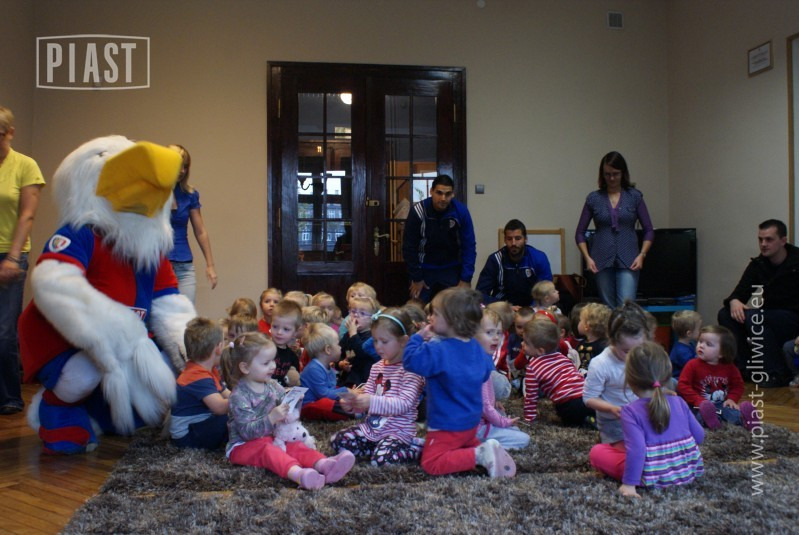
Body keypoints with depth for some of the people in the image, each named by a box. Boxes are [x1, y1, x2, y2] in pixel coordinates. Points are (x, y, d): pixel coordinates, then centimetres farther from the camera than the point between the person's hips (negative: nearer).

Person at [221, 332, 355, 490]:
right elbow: (247, 431, -23)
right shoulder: (239, 396, -17)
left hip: (269, 439, 7)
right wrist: (271, 418, -35)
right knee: (269, 450, -34)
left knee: (295, 446, -18)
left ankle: (324, 465, -46)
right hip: (243, 445, -7)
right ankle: (298, 473, -64)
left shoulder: (272, 386, 6)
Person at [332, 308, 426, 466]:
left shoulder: (410, 369, -14)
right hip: (371, 427, 8)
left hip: (398, 431, -7)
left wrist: (372, 401, -33)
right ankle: (380, 448, 3)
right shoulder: (377, 367, 10)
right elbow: (367, 397, 12)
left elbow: (404, 404, -22)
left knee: (381, 459, -30)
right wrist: (353, 403, -11)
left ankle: (417, 447, -5)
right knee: (337, 440, -4)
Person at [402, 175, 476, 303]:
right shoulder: (418, 211, -18)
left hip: (452, 270, 1)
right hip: (425, 270, -1)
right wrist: (416, 278, -9)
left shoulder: (461, 211, -15)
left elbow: (469, 246, -11)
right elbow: (409, 247, -11)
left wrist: (466, 279, -14)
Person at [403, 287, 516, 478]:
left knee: (431, 464, -6)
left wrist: (418, 337, -10)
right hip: (471, 422, 8)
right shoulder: (476, 348, 2)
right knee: (466, 443, 34)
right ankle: (484, 448, 4)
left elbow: (410, 361, -24)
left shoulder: (438, 351, -24)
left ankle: (479, 455, -17)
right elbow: (486, 373, 15)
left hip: (448, 426, -8)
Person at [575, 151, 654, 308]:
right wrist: (587, 257, -5)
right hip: (602, 262, 1)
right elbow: (580, 233, 7)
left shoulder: (635, 196, 4)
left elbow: (649, 230, 5)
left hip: (628, 261, -1)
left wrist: (642, 255, -9)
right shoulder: (593, 198, 5)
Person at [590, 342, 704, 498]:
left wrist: (629, 483, -21)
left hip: (653, 478, -6)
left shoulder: (630, 412, -16)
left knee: (596, 452, 3)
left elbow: (637, 449, -26)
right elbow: (699, 436, 6)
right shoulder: (679, 403, -1)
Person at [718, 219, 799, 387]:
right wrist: (734, 302, -27)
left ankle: (779, 375, -23)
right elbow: (740, 292, -2)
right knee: (725, 314, -11)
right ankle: (745, 368, -9)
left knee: (753, 316, -32)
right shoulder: (758, 264, 4)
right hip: (770, 317, 7)